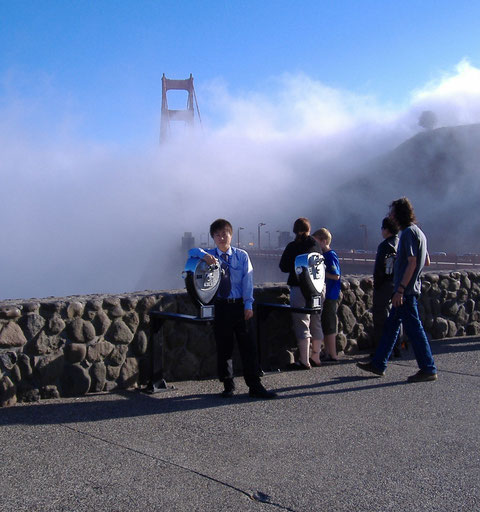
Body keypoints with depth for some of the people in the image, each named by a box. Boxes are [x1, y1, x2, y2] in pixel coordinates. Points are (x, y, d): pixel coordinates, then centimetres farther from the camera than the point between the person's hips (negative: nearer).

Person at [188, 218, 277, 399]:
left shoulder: (242, 255, 4)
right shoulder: (210, 256, 6)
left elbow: (247, 280, -1)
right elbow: (192, 252, -8)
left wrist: (248, 304, -9)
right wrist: (204, 255, -29)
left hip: (240, 306, 0)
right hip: (220, 307, 0)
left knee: (248, 346, 1)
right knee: (223, 348, 8)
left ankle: (255, 386, 8)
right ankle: (228, 385, 22)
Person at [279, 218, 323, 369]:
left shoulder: (292, 247, -8)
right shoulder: (315, 246, 3)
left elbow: (283, 267, -3)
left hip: (299, 288, -5)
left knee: (302, 325, -1)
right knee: (316, 323, 15)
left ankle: (304, 361, 0)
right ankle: (316, 357, 26)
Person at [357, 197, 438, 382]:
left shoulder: (409, 232, -14)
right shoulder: (417, 232, 16)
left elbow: (412, 263, -21)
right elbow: (426, 261, 21)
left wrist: (400, 290, -23)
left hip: (406, 291, -10)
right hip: (408, 290, 10)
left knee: (414, 328, -5)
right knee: (391, 326, 13)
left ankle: (429, 369, 3)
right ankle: (378, 364, 21)